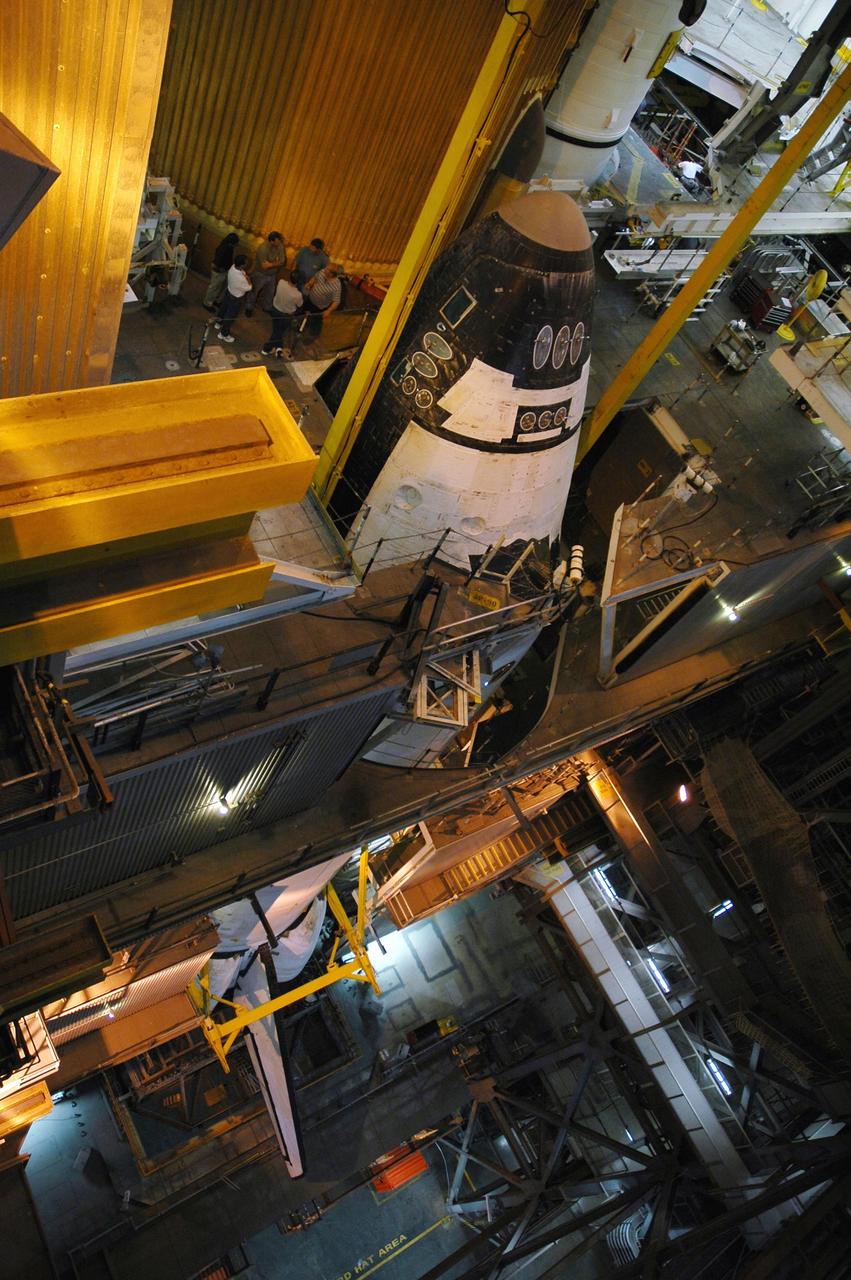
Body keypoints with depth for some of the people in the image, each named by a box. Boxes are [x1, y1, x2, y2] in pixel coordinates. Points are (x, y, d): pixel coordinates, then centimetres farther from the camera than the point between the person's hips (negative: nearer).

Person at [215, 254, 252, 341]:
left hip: (228, 291, 8)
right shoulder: (241, 279, -42)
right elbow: (249, 288, -22)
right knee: (230, 317, 16)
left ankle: (219, 323, 59)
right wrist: (248, 278, -13)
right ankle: (224, 334, 37)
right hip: (235, 299, -8)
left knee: (224, 308, 32)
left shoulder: (233, 267, -20)